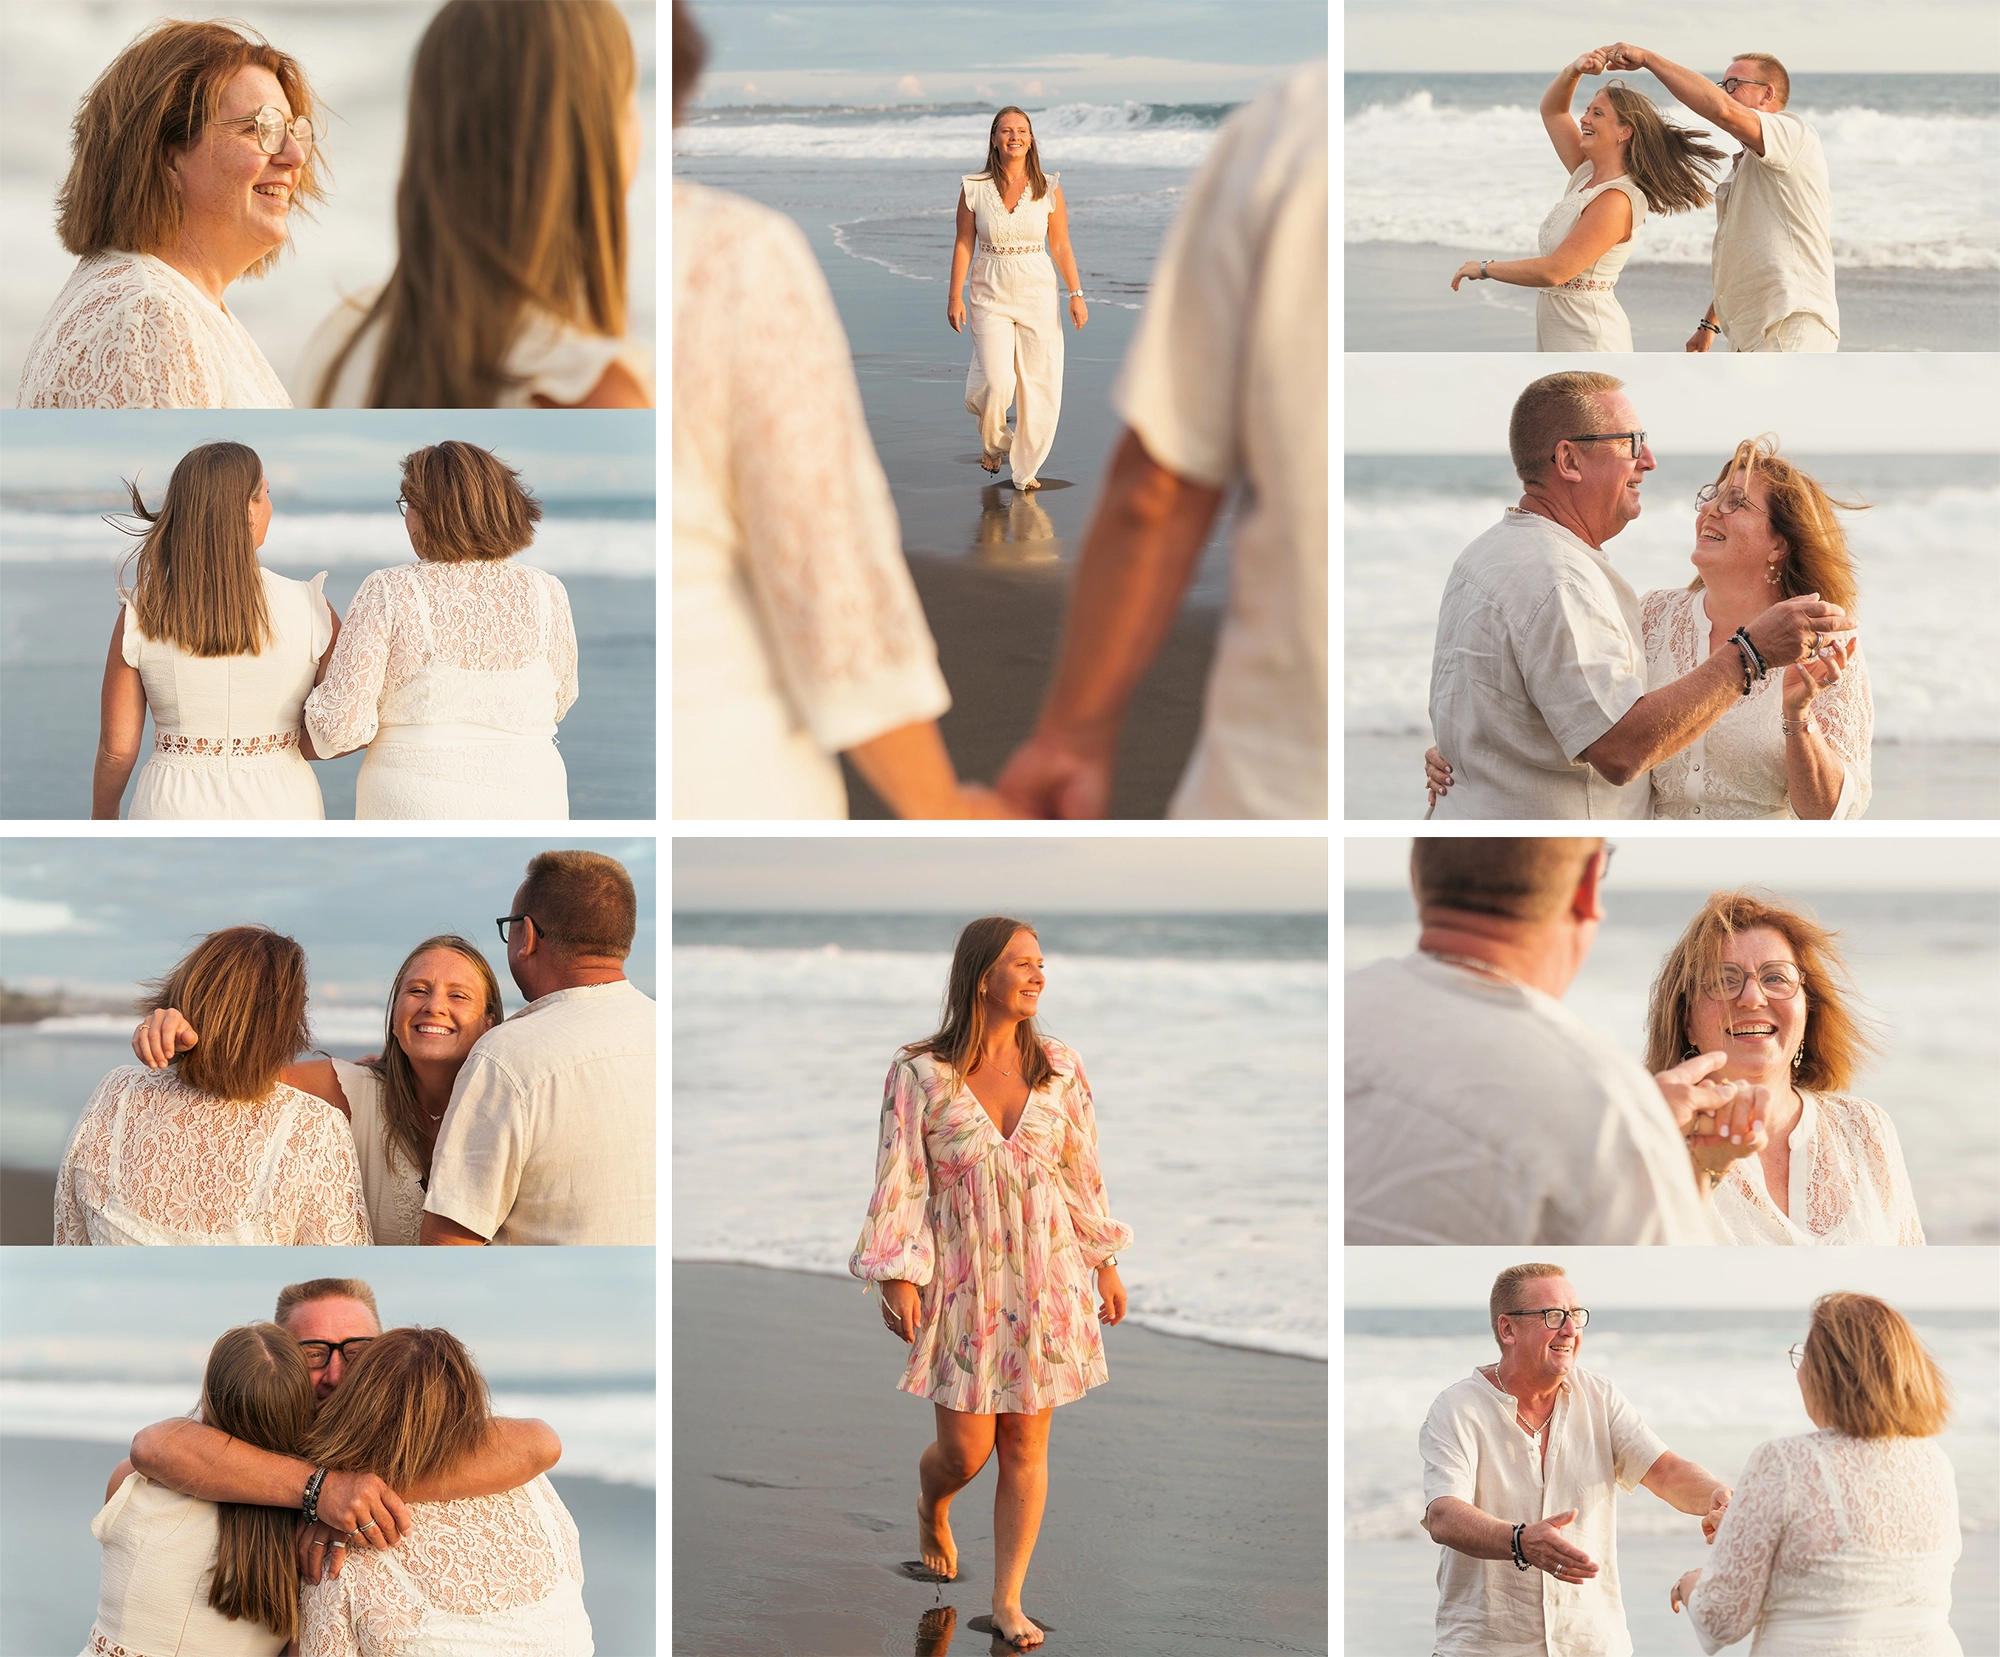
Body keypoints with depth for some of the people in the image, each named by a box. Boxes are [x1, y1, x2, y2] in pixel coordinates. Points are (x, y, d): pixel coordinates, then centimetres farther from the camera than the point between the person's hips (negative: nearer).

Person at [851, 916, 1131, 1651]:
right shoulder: (919, 1076, -7)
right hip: (963, 1286, -2)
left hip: (1045, 1280, 2)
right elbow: (899, 1180, -6)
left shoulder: (1059, 1070, 2)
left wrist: (1105, 1264, 12)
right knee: (965, 1450, 1)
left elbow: (1084, 1175, 10)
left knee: (1026, 1446, 3)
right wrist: (897, 1276, -13)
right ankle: (930, 1512, 38)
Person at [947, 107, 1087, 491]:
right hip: (990, 297, -1)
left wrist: (1076, 293, 0)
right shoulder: (974, 188, -2)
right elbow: (963, 244, 2)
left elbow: (1061, 246, 4)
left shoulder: (1048, 188, 0)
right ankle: (992, 440, 20)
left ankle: (1025, 468, 15)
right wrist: (955, 296, -1)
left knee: (1037, 387, -1)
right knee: (997, 382, -13)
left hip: (1037, 294, 1)